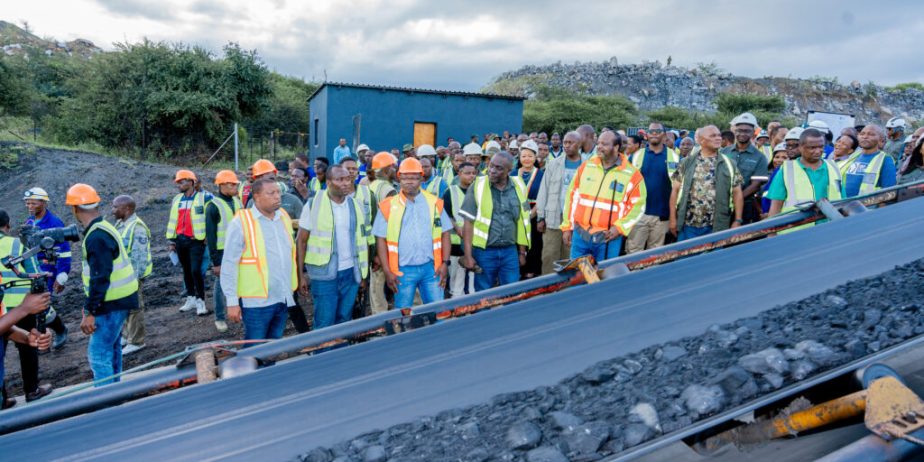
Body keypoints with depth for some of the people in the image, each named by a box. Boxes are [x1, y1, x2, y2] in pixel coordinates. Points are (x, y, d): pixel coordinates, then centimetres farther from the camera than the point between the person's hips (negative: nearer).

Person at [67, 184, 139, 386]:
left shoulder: (97, 237, -23)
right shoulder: (103, 228, 9)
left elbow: (99, 278, -26)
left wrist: (90, 312, -23)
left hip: (112, 302, -10)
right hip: (118, 298, 10)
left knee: (99, 352, -6)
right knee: (111, 346, 22)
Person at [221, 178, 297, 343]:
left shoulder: (284, 217, 8)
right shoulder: (240, 222, -11)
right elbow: (229, 264, -10)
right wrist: (232, 302, -12)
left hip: (283, 298, 6)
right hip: (257, 301, -6)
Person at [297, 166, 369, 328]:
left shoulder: (356, 205, 5)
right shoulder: (314, 205, -6)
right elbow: (301, 241, -3)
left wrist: (363, 272, 7)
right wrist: (300, 275, -7)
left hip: (351, 272, 3)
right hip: (324, 274, -3)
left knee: (344, 320, 14)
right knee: (325, 324, 3)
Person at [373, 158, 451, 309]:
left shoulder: (434, 203, 4)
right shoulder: (389, 206, -1)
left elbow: (445, 233, 7)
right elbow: (381, 239, 0)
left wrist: (445, 263, -1)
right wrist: (387, 271, -5)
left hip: (431, 268, 1)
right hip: (403, 270, -1)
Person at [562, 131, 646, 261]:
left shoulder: (632, 174, -4)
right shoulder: (586, 166, 5)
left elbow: (638, 205, -2)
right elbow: (572, 196, 10)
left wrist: (619, 227, -13)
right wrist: (567, 226, 8)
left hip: (609, 237, -2)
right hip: (580, 233, 3)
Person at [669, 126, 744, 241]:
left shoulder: (729, 164, 6)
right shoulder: (687, 163, 5)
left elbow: (737, 193, 6)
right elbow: (675, 190, 5)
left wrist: (738, 220, 0)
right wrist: (673, 218, 0)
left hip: (716, 227, 0)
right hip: (688, 225, 0)